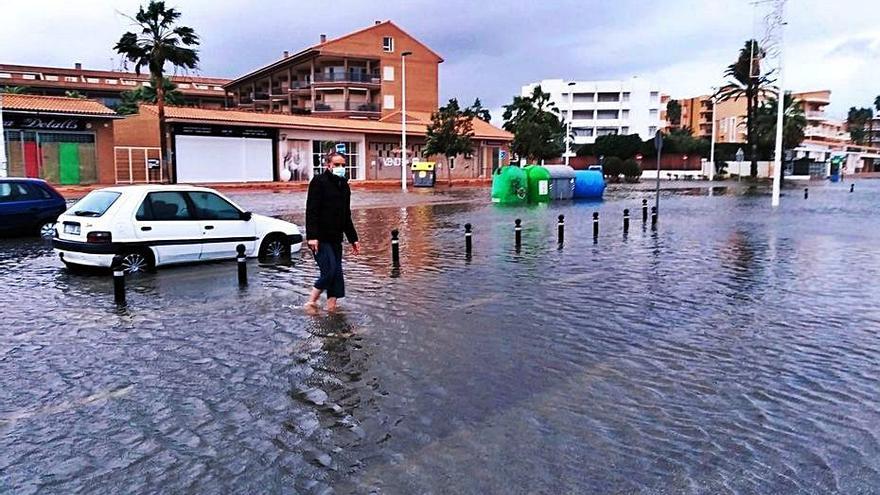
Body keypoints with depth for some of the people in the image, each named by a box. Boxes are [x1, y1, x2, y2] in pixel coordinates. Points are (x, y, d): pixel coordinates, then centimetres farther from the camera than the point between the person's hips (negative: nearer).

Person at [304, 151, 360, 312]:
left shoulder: (344, 185, 16)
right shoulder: (319, 182, -7)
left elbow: (346, 216, 22)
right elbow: (311, 211, -15)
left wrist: (353, 239, 19)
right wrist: (312, 236, -23)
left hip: (336, 238, 8)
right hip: (320, 238, -8)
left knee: (336, 274, 5)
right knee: (329, 271, -13)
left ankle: (331, 307, 12)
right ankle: (311, 303, 4)